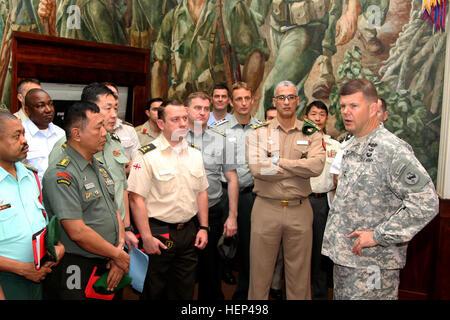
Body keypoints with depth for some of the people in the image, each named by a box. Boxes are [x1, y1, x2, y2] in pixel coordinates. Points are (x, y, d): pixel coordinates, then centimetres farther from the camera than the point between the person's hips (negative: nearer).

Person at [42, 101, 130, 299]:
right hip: (77, 273, -7)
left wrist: (120, 252, -3)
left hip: (108, 267, 8)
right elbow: (77, 232, -22)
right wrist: (118, 255, -12)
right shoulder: (60, 175, -17)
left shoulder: (100, 168, 11)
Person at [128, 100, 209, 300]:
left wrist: (203, 227, 8)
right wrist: (147, 237, -17)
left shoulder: (195, 154, 8)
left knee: (185, 291, 15)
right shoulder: (147, 156, -11)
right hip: (158, 233, -5)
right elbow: (136, 199, -15)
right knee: (154, 292, 9)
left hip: (188, 232, 5)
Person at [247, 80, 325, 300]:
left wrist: (278, 161, -14)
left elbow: (317, 166, -14)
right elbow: (257, 168, -15)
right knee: (260, 271, 10)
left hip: (300, 209, 1)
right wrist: (300, 168, -11)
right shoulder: (258, 133, 1)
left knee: (299, 274, 12)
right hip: (266, 208, -1)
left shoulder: (311, 133, 5)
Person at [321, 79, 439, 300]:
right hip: (344, 257, 8)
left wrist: (378, 235, -21)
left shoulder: (391, 149, -17)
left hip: (372, 264, -8)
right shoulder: (352, 148, 12)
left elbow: (426, 202, -25)